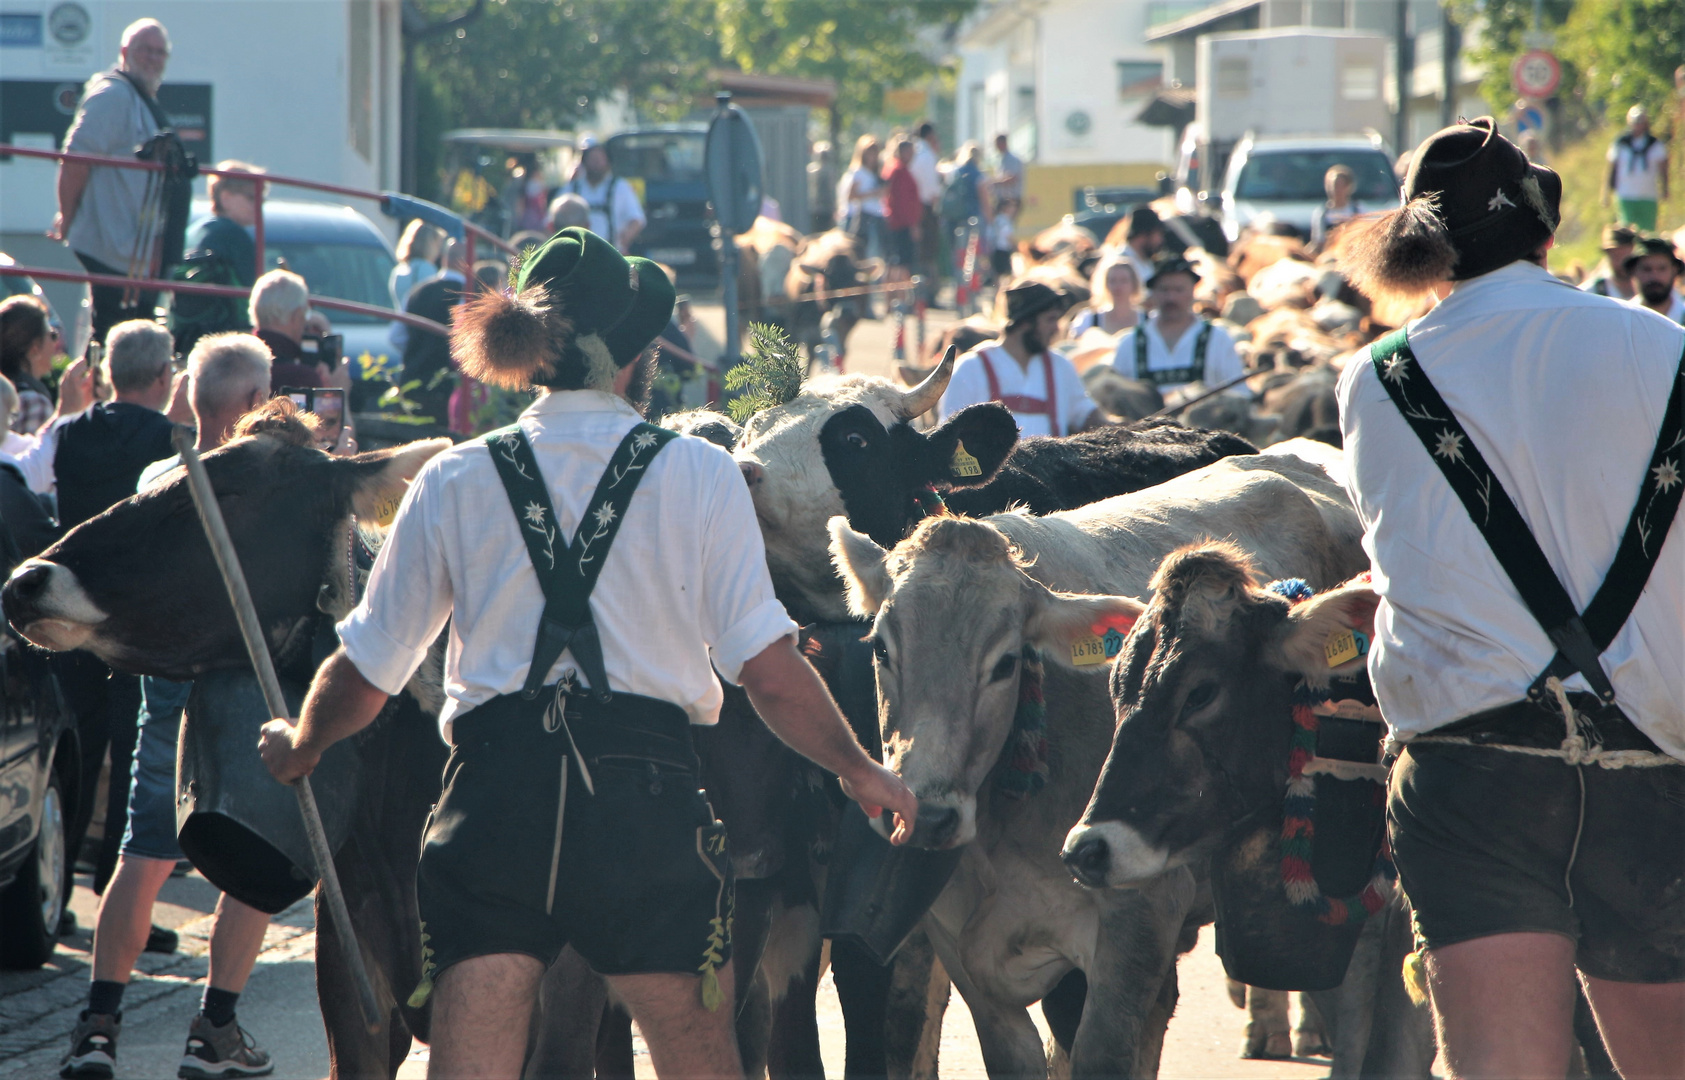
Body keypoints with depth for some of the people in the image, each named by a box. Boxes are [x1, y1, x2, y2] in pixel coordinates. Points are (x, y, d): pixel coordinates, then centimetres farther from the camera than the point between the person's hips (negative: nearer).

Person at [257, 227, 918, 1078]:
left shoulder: (454, 483, 7)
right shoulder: (698, 476, 1)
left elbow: (364, 675, 12)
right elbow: (769, 670, -2)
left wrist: (297, 750, 32)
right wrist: (859, 770, 14)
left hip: (491, 800, 2)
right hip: (647, 800, -1)